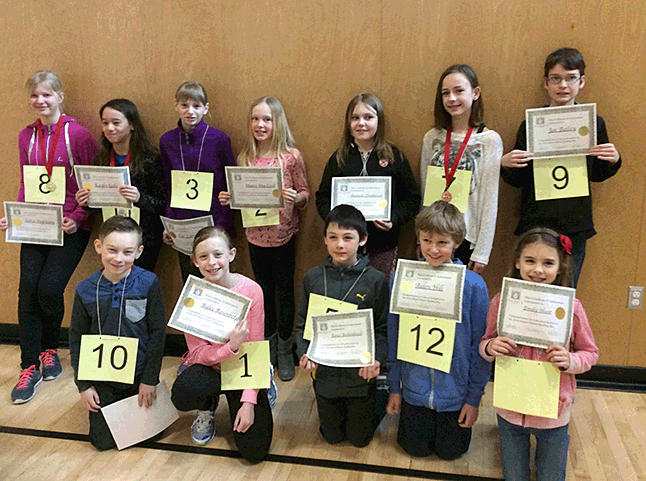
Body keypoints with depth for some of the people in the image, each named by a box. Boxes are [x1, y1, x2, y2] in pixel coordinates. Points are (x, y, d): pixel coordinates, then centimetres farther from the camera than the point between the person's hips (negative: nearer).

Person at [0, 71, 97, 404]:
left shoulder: (77, 135, -6)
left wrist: (78, 218, -15)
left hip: (70, 227, -4)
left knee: (49, 290, -12)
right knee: (28, 290, -4)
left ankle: (50, 349, 20)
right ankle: (30, 366, 10)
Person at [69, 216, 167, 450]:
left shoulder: (148, 283, -14)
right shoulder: (85, 290, -8)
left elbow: (158, 331, -9)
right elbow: (76, 339, 2)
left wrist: (150, 379, -8)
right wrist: (83, 385, 0)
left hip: (139, 376, -1)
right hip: (102, 379, 1)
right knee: (103, 441, 5)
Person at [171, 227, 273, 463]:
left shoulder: (250, 290, -16)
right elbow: (197, 353, -12)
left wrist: (249, 401, -18)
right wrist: (231, 347, -32)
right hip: (210, 367, 1)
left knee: (254, 450, -13)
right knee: (182, 396, -35)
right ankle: (207, 408, 4)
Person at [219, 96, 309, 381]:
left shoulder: (291, 156, -8)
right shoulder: (244, 158, 2)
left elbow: (305, 194, -3)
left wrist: (295, 197, -24)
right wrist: (227, 199, -8)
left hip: (283, 234, -3)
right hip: (255, 235, 3)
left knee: (284, 291, 8)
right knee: (264, 291, 16)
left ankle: (284, 351, 26)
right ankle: (268, 347, 34)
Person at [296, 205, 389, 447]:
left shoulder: (375, 280, -11)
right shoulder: (313, 278, -4)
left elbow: (384, 328, -7)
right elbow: (303, 323, 2)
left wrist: (377, 359, -23)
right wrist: (304, 354, -14)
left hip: (360, 374, -2)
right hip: (324, 372, 2)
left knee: (359, 438, 18)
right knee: (332, 436, 21)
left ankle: (380, 400, 43)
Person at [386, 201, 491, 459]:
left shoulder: (473, 285, -16)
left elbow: (480, 344, -8)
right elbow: (393, 335, -2)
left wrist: (474, 397, -5)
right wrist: (394, 387, 3)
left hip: (456, 391, -1)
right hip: (414, 389, 1)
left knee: (451, 451, 18)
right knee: (416, 449, 17)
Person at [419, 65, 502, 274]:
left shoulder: (490, 140, -6)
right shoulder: (432, 138, 5)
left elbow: (490, 200, -7)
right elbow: (423, 193, 10)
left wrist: (482, 252, -8)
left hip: (467, 239, -3)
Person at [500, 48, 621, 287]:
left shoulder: (594, 123, 3)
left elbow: (596, 175, 15)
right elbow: (517, 180, 4)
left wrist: (613, 161, -5)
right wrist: (506, 165, -16)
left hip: (575, 225, 2)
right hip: (535, 223, -1)